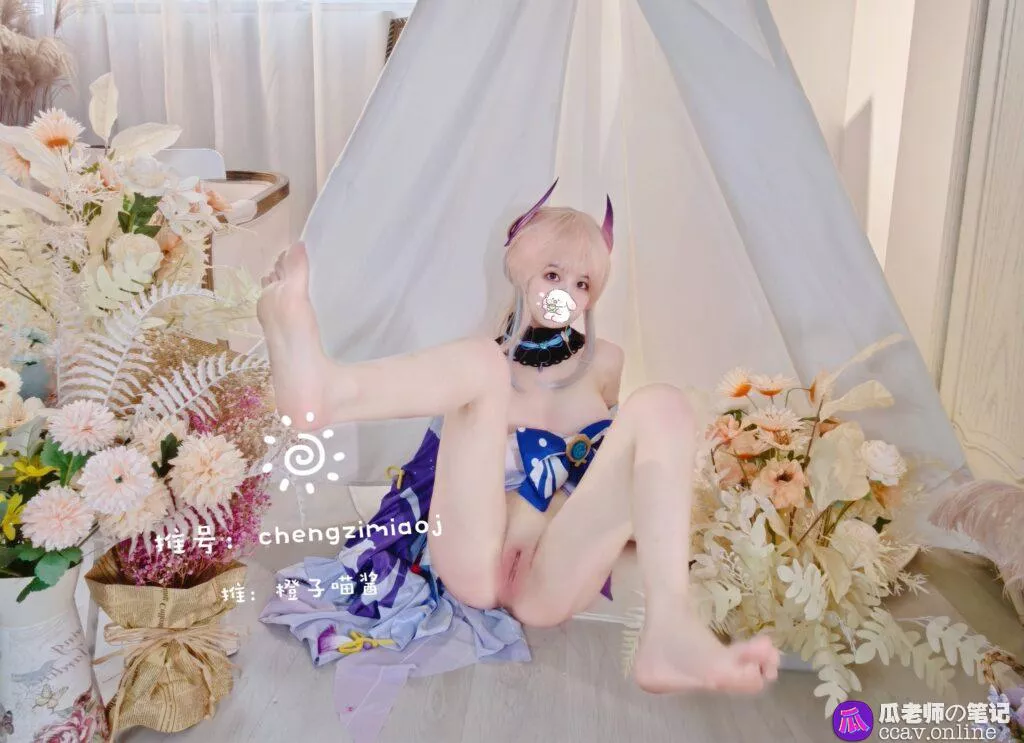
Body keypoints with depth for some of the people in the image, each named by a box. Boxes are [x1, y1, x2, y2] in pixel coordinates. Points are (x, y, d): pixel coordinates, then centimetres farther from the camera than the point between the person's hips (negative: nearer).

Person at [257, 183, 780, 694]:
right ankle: (322, 392, -53)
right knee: (479, 361, -19)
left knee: (661, 405, -20)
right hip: (472, 565, 0)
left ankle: (668, 631, -42)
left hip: (553, 580, 1)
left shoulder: (603, 362, 18)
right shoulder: (491, 357, 15)